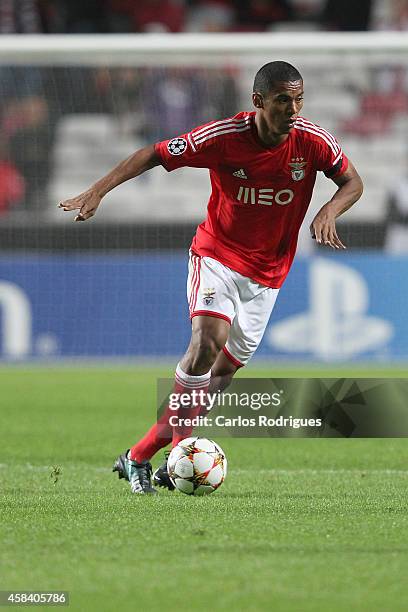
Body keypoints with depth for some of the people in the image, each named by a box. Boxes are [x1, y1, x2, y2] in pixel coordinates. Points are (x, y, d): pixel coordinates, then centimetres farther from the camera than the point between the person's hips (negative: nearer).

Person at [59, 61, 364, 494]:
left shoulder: (312, 141, -12)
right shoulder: (223, 137, -17)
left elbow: (353, 183, 1)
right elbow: (154, 154, -9)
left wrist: (328, 212, -21)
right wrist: (98, 191, -18)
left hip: (266, 274, 3)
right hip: (216, 254, -3)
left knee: (223, 370, 2)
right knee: (208, 340, -28)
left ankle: (139, 457, 11)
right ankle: (179, 450, -19)